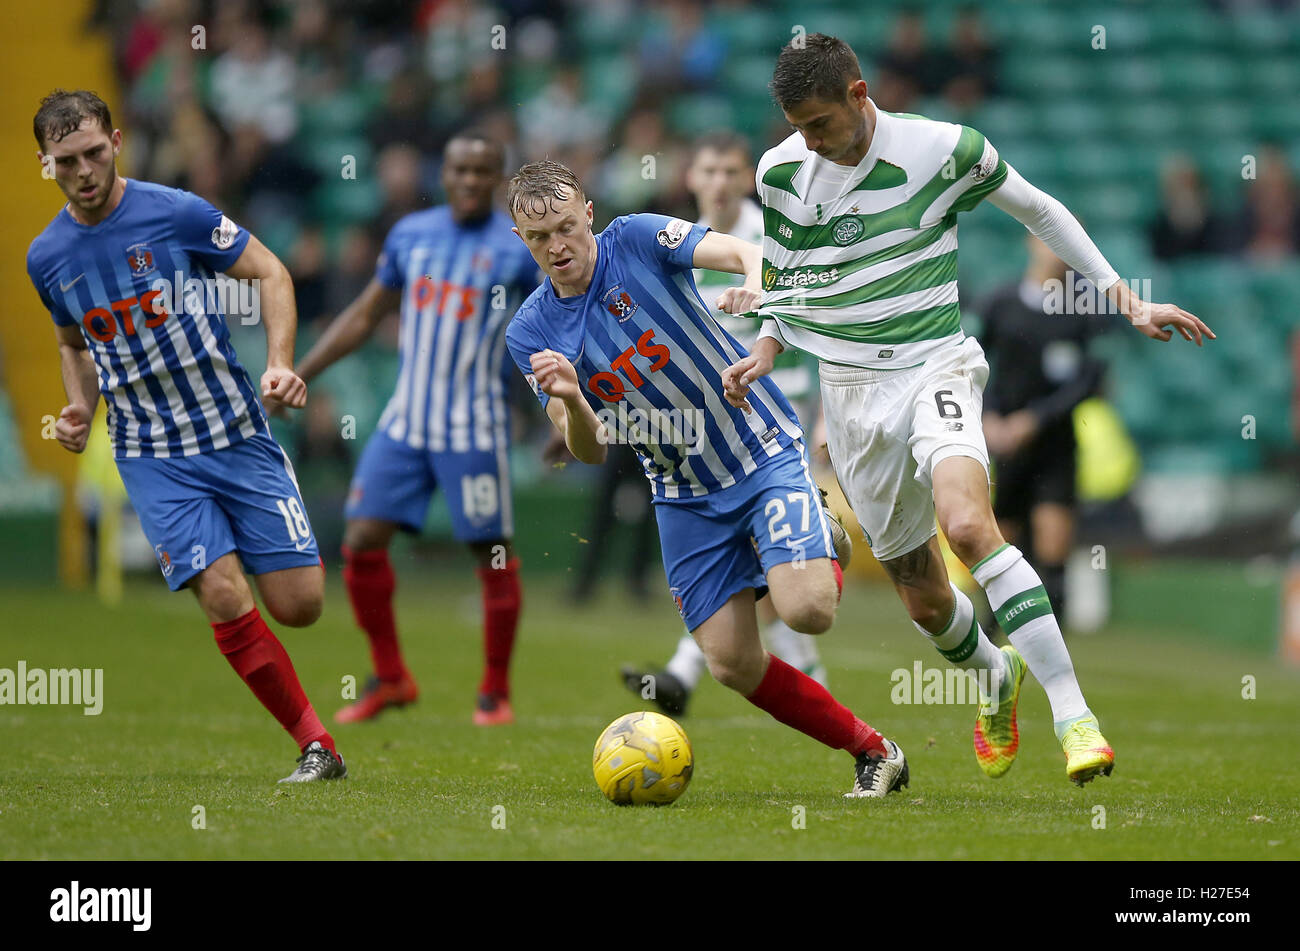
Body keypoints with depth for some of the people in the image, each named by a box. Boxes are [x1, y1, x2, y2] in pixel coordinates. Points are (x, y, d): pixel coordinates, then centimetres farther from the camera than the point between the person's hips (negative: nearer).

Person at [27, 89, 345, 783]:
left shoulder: (175, 212, -8)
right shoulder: (47, 258, 3)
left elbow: (269, 272, 0)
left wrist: (279, 363, -15)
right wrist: (80, 410, 3)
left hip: (237, 433, -1)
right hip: (152, 458, 2)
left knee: (299, 605, -8)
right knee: (225, 599, -17)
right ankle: (317, 747, -4)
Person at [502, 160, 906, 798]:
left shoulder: (637, 240, -10)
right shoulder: (530, 333, -2)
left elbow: (744, 252, -24)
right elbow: (590, 451, -5)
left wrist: (755, 281, -48)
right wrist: (571, 401, -28)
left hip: (766, 453, -4)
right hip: (686, 499, 4)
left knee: (805, 610, -24)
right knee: (731, 663, -5)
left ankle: (823, 541, 13)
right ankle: (872, 752, 12)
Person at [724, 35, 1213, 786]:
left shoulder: (944, 150, -8)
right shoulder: (780, 173, 1)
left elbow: (1041, 212, 6)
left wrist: (1128, 301, 3)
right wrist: (767, 351, 0)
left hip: (934, 366, -4)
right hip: (852, 394, 4)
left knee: (967, 524, -33)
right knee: (924, 600, 7)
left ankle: (1074, 716, -33)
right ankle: (996, 677, 43)